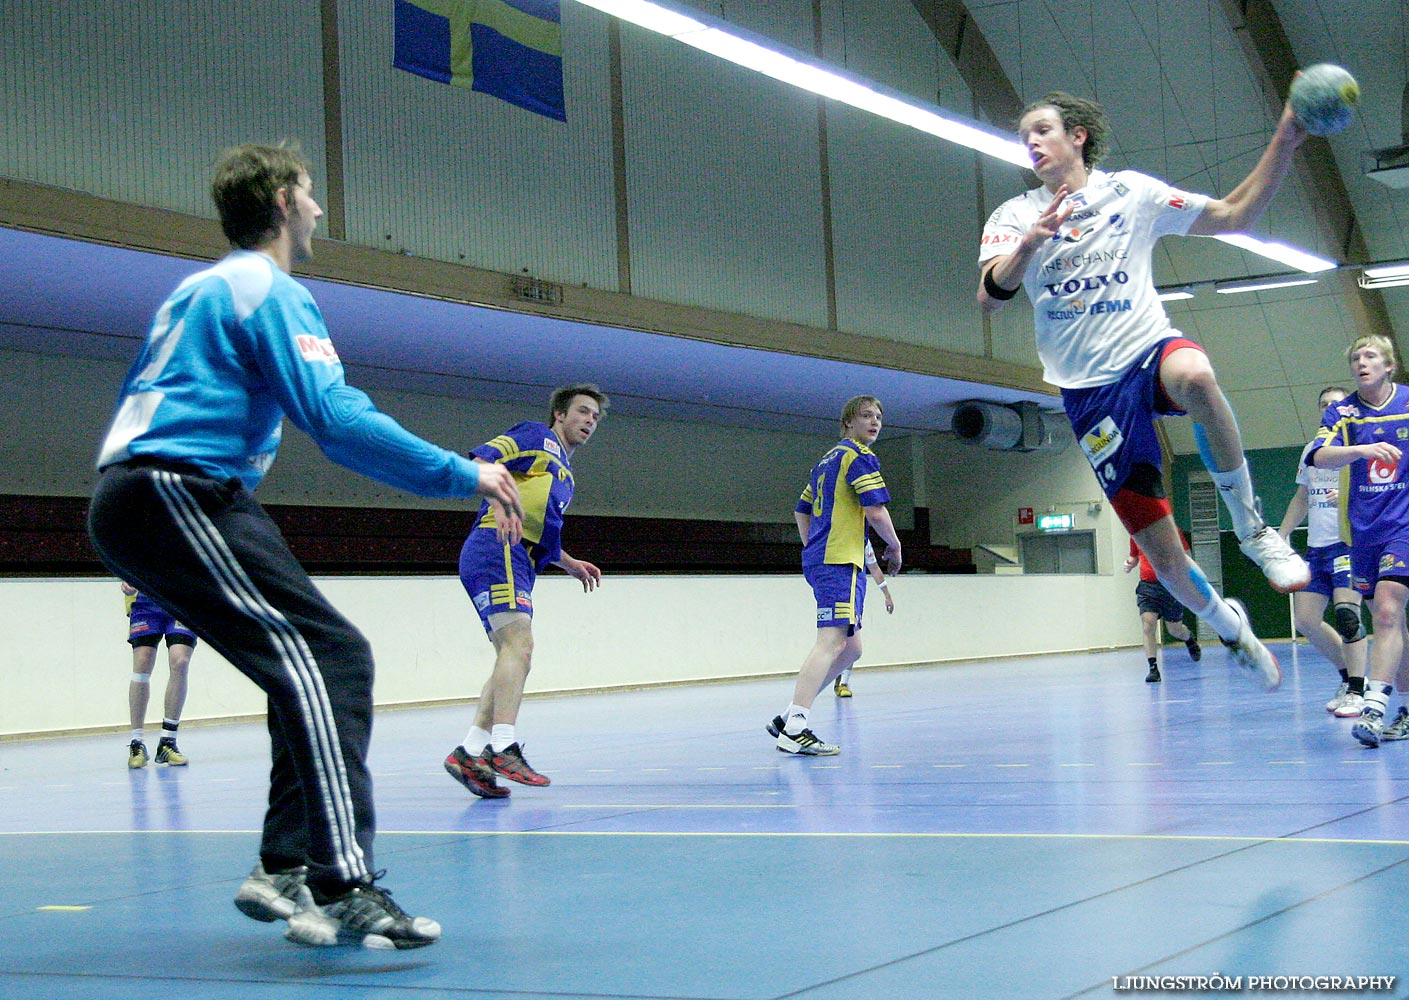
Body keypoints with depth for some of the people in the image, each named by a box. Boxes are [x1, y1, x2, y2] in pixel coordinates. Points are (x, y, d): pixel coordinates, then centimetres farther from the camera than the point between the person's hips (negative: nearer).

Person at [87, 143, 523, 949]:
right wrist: (463, 475, -13)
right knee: (330, 657, -19)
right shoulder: (268, 290, -6)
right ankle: (343, 889, -31)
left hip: (131, 500, 10)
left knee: (307, 663, 11)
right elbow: (337, 421, -17)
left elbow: (147, 399, 32)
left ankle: (287, 869, 6)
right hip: (178, 496, -10)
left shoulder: (199, 288, 25)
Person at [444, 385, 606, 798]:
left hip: (517, 564, 10)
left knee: (512, 656, 4)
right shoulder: (537, 437, 5)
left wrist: (569, 563, 27)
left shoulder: (563, 472, 31)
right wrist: (498, 502, -27)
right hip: (495, 550, -10)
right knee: (518, 643, -22)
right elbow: (481, 460, -11)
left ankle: (469, 752, 1)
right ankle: (503, 748, -31)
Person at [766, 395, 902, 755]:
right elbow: (876, 511, -14)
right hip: (841, 561, -10)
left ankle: (787, 718, 7)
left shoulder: (827, 460, 23)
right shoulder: (859, 456, -5)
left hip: (820, 558, 10)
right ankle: (794, 730, -26)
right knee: (832, 641, -17)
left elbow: (801, 510, 27)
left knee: (850, 648, 12)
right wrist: (894, 547, 1)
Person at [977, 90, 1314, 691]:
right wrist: (1029, 244, -27)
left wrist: (1284, 143, -7)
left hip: (1149, 349, -1)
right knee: (1159, 547, -3)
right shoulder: (1015, 217, 8)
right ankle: (1231, 629, 26)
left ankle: (1251, 529, -23)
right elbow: (990, 296, -8)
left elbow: (1233, 215, 6)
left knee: (1195, 376, -41)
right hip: (1087, 389, 1)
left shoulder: (1131, 191, 8)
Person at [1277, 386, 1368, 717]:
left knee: (1345, 612, -19)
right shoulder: (1311, 449, 17)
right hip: (1316, 547, 7)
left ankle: (1356, 691, -10)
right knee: (1305, 619, 1)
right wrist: (1282, 534, 19)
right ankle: (1349, 676, 18)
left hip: (1351, 542, -7)